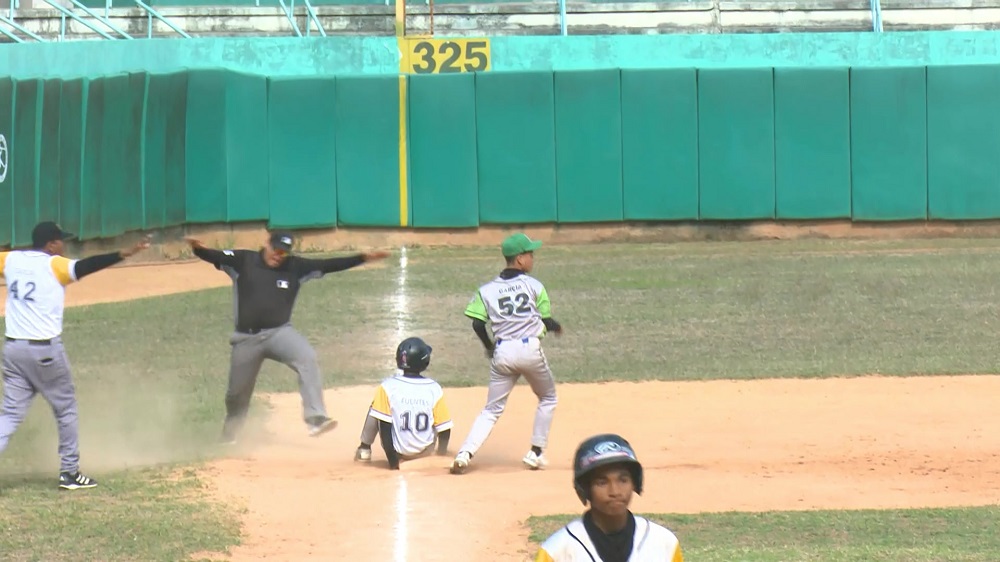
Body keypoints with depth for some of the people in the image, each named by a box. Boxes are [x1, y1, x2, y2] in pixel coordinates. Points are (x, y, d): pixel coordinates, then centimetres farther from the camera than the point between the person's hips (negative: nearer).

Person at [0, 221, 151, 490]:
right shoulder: (54, 265, -9)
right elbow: (86, 267, -24)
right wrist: (125, 254, -33)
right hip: (45, 351, -5)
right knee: (66, 409, 11)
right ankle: (69, 472, 14)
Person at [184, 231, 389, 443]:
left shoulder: (295, 267, 2)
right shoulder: (243, 261, -3)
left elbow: (329, 265, -1)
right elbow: (214, 256, -16)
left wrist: (363, 258, -9)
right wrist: (198, 248, -38)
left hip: (279, 333, 0)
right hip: (246, 338, 0)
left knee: (307, 357, -28)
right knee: (237, 393, 10)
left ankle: (315, 419, -34)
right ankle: (228, 436, 38)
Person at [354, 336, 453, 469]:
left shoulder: (388, 386, -13)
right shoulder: (434, 388, -11)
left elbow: (384, 425, -14)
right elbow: (444, 427, -7)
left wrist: (392, 461, -9)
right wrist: (442, 452, 12)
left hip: (397, 451, 0)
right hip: (425, 452, 0)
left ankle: (365, 448, 20)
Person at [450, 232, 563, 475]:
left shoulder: (487, 290, 7)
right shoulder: (533, 285, 1)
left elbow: (478, 324, -2)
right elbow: (546, 321, 2)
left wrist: (490, 346, 15)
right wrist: (555, 327, 25)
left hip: (501, 353, 3)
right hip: (530, 348, -3)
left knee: (492, 409, 11)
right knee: (547, 399, 21)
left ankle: (465, 453, -9)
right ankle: (536, 453, 15)